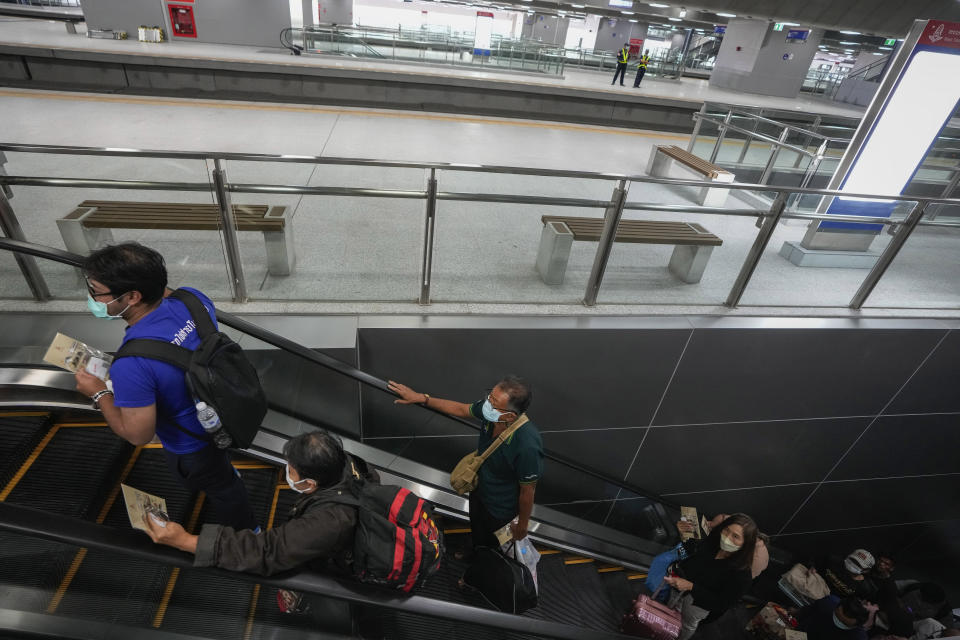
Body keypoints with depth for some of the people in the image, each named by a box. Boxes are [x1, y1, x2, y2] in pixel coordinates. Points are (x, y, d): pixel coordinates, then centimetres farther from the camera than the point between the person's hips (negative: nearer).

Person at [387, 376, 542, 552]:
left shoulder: (527, 446, -44)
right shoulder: (489, 407, -27)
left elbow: (528, 492, -27)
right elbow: (461, 409, -6)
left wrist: (522, 526, -10)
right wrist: (421, 398, -6)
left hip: (499, 509, -6)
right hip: (478, 487, 6)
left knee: (487, 540, 25)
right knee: (476, 528, 35)